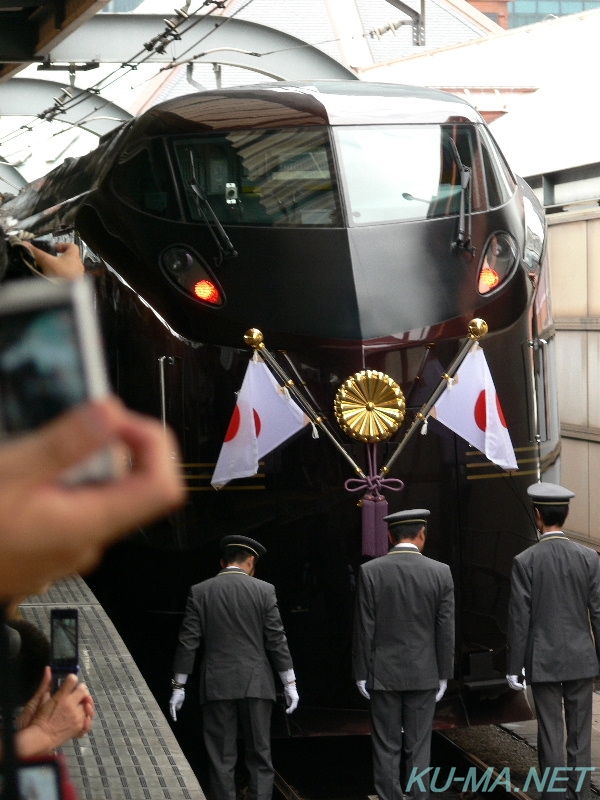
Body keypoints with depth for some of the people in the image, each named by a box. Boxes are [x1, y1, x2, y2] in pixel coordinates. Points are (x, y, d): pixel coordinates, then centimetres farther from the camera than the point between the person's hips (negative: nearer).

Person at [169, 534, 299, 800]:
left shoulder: (200, 591, 0)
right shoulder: (263, 591, -1)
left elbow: (188, 642, -1)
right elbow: (276, 640, -1)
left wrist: (178, 686, 4)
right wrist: (290, 683, 5)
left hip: (216, 687, 0)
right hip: (255, 685, 0)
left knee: (221, 760, 5)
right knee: (260, 756, 7)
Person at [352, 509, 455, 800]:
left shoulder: (370, 571, -6)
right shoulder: (440, 572, -4)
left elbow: (364, 629, -5)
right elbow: (446, 630, -1)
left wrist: (362, 674, 2)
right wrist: (443, 675, 7)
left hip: (384, 674, -1)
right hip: (424, 675, 1)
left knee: (386, 749, 5)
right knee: (418, 748, 7)